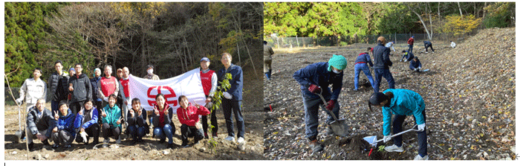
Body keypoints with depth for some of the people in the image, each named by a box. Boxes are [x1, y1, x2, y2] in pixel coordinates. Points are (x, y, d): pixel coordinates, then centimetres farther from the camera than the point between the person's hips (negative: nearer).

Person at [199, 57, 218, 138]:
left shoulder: (212, 74, -1)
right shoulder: (199, 74, 13)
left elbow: (214, 86, -8)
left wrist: (210, 96, -18)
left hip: (210, 97, -4)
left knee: (213, 115, 0)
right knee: (204, 115, 5)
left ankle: (214, 133, 6)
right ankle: (205, 133, 11)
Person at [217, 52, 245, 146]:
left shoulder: (237, 69, 1)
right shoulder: (220, 72, 14)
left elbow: (239, 83, -8)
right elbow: (218, 84, 10)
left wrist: (230, 93, -16)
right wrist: (223, 93, -10)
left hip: (235, 96, -4)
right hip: (225, 97, 5)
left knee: (238, 117, -3)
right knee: (227, 117, 7)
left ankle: (241, 136, -1)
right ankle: (231, 136, 15)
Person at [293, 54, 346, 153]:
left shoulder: (339, 73, -20)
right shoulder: (316, 68, -38)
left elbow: (337, 87, -9)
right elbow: (297, 75, -32)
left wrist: (332, 100, -24)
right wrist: (310, 85, -41)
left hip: (324, 91, 6)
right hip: (310, 93, -6)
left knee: (334, 107, 9)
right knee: (311, 117, -2)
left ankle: (331, 128, 35)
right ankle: (313, 140, 11)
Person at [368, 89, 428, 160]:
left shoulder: (401, 99, -47)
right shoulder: (385, 99, -24)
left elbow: (416, 108, -30)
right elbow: (386, 117, -12)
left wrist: (420, 122, -18)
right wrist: (386, 133, -4)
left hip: (416, 104, -7)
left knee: (420, 129, -6)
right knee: (396, 123, 13)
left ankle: (423, 155, 1)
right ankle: (398, 145, 32)